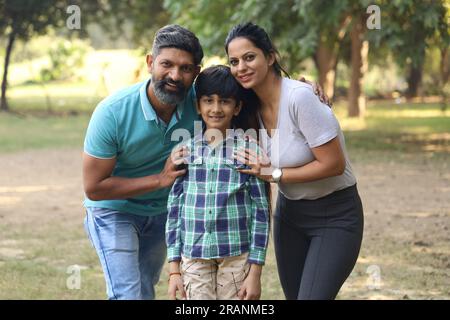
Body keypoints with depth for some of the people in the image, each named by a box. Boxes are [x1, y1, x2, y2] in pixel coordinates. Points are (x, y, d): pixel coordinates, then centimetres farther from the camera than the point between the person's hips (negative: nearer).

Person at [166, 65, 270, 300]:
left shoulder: (250, 151, -1)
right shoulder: (185, 152, 5)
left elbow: (261, 212, 0)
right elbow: (174, 210, 8)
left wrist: (255, 272, -4)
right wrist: (174, 269, 4)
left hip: (237, 262, -1)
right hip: (194, 262, 2)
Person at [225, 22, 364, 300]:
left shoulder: (299, 97, -25)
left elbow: (334, 164, -24)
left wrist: (274, 174, -20)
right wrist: (258, 167, -11)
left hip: (335, 216, -7)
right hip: (289, 212, 7)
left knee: (312, 296, -16)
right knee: (294, 295, 10)